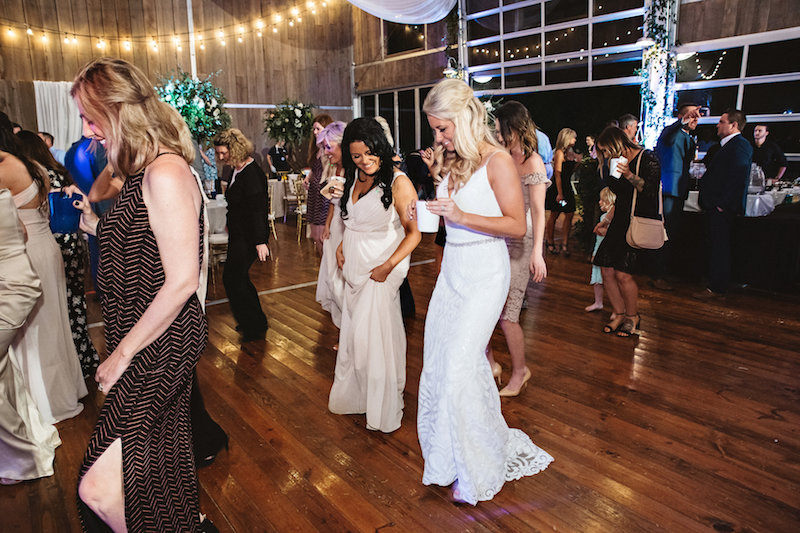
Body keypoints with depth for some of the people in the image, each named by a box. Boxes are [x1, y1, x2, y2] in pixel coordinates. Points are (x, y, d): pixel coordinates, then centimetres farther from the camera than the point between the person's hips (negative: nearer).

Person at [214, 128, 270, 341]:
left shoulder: (252, 173, -19)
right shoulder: (237, 171, 9)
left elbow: (257, 209, -23)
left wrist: (260, 242, -25)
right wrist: (231, 226, 27)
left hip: (249, 237, -10)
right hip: (239, 234, 10)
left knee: (232, 278, -6)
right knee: (239, 278, 15)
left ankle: (254, 327, 7)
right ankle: (257, 322, 29)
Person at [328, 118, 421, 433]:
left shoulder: (397, 182, -13)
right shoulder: (354, 180, 10)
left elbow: (414, 232, -14)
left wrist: (388, 266, -20)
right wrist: (341, 247, 10)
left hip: (380, 270, -7)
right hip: (354, 266, 7)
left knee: (375, 338, 0)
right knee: (353, 334, 14)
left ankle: (383, 410, 20)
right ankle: (354, 396, 33)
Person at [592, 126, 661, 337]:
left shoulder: (647, 159, -6)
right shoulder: (616, 164, 17)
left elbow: (651, 193, -16)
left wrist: (630, 175, -25)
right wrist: (607, 222, 20)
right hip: (620, 223, 8)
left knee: (622, 273, -12)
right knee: (606, 270, 1)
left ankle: (632, 316, 11)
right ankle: (619, 314, 18)